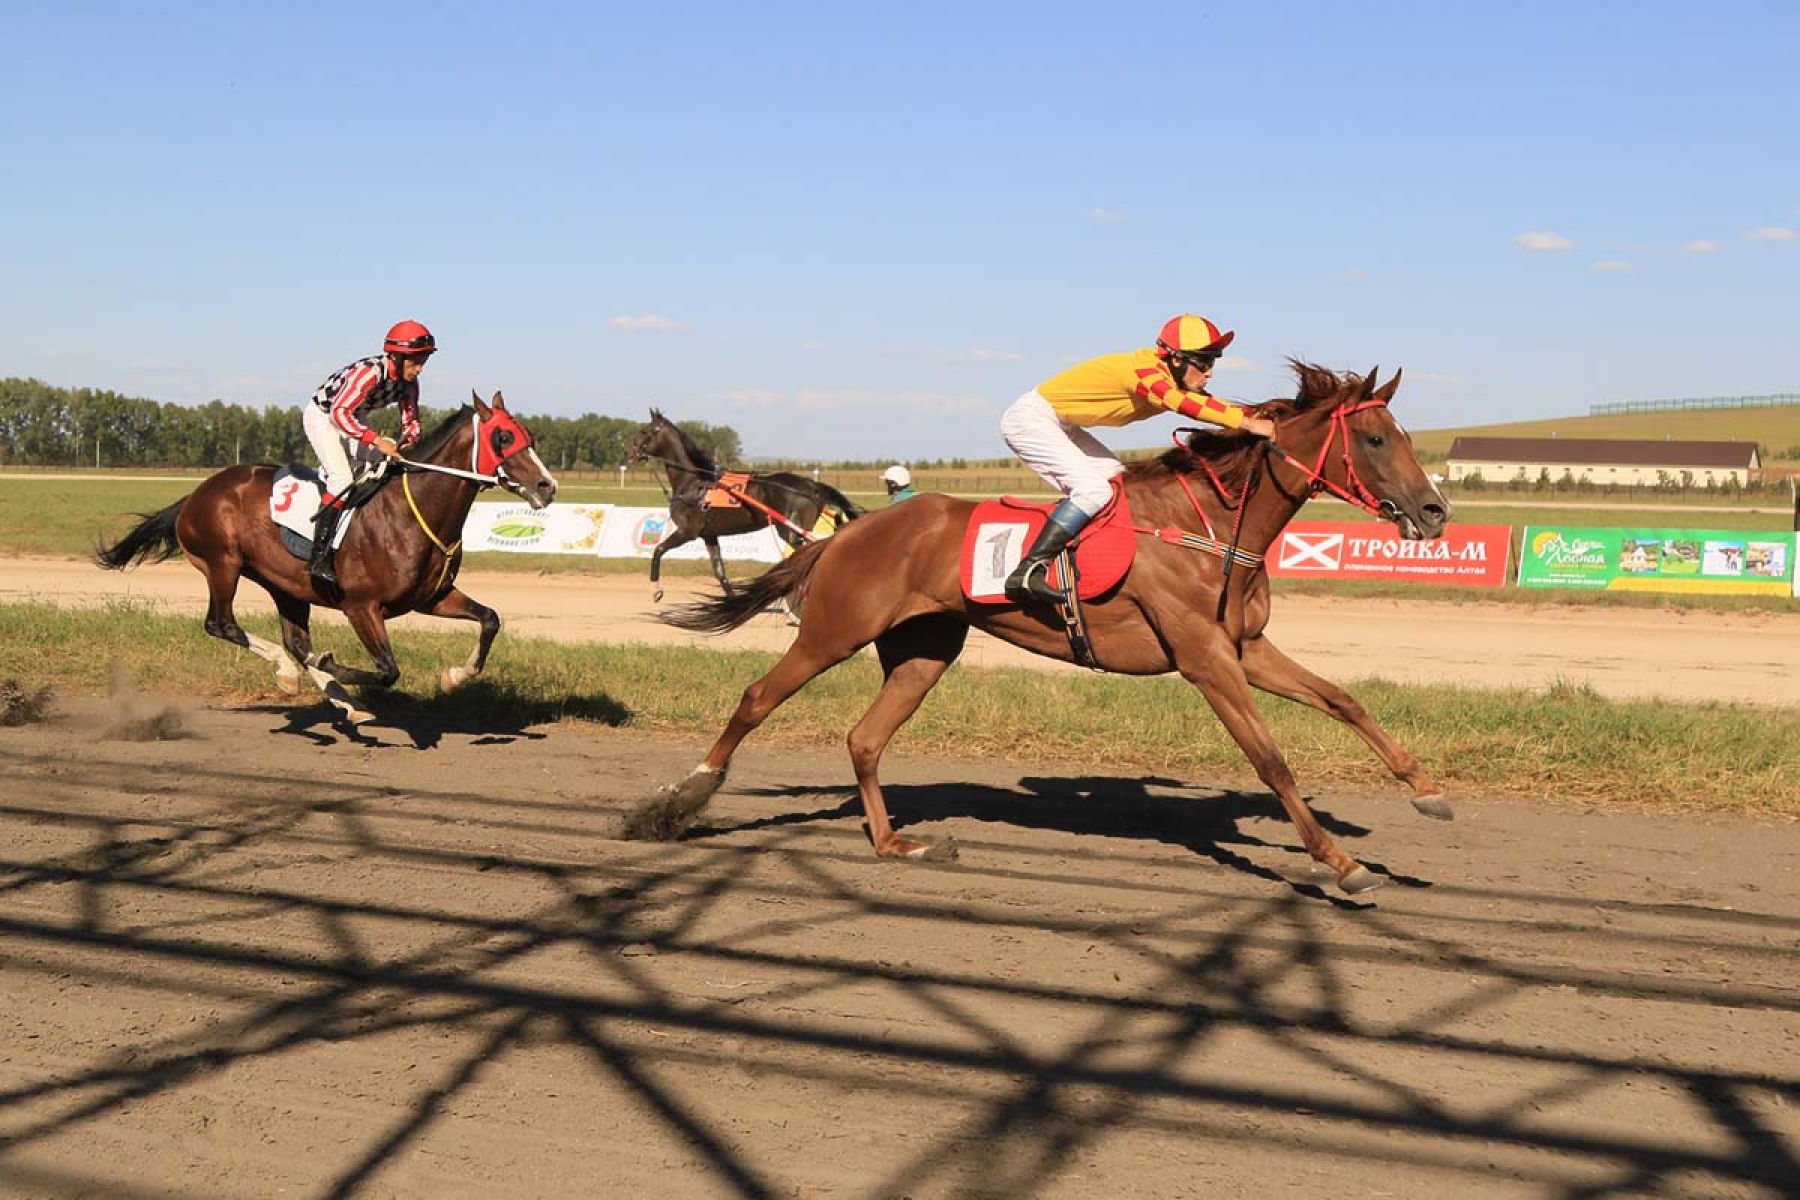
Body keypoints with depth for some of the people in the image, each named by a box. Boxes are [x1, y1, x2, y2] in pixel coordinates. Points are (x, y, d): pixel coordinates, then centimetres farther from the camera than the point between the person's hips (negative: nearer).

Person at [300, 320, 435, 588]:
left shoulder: (409, 382, -9)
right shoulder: (370, 372, -33)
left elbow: (410, 421, 2)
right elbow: (339, 412, -41)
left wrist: (407, 441, -20)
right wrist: (377, 440, -47)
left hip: (351, 419, 9)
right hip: (321, 415, -9)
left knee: (397, 461, 1)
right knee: (342, 478, -24)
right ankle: (319, 558, -28)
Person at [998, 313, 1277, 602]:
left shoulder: (1172, 383, 4)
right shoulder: (1142, 370, -26)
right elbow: (1187, 405, -40)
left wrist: (1261, 414, -12)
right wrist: (1248, 423, -42)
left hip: (1061, 425, 11)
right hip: (1029, 418, -11)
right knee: (1093, 489, -23)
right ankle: (1027, 572, -26)